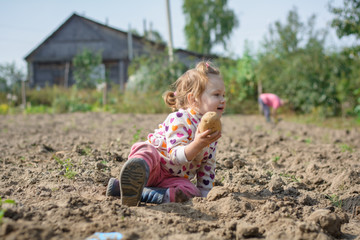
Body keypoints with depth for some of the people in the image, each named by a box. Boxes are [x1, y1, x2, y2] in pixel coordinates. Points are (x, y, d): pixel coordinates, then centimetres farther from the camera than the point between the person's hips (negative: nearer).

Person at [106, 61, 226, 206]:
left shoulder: (211, 130, 9)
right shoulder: (179, 119, -14)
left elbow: (207, 166, 17)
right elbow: (176, 156, -25)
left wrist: (204, 193, 9)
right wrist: (197, 144, -42)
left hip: (172, 178, 6)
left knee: (191, 192, -26)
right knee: (147, 151, -36)